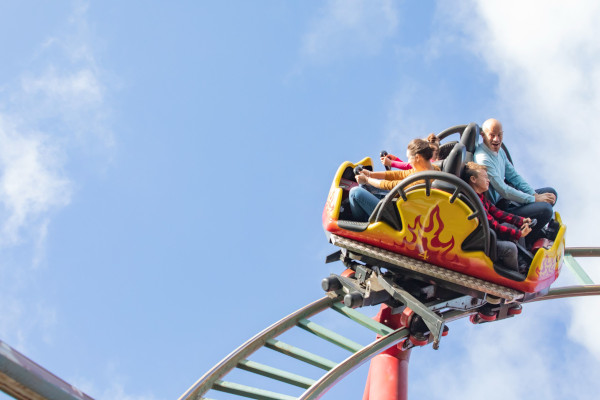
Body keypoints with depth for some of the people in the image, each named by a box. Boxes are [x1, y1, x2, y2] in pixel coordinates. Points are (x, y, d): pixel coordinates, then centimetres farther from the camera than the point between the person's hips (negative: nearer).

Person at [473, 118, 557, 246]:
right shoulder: (483, 159, -26)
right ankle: (525, 242, -2)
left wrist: (534, 194, -2)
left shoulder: (499, 150, 6)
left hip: (509, 196, 10)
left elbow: (514, 176, 12)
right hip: (499, 208, -10)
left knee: (550, 193, 12)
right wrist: (535, 199, -17)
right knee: (545, 209, -24)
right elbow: (504, 191, -25)